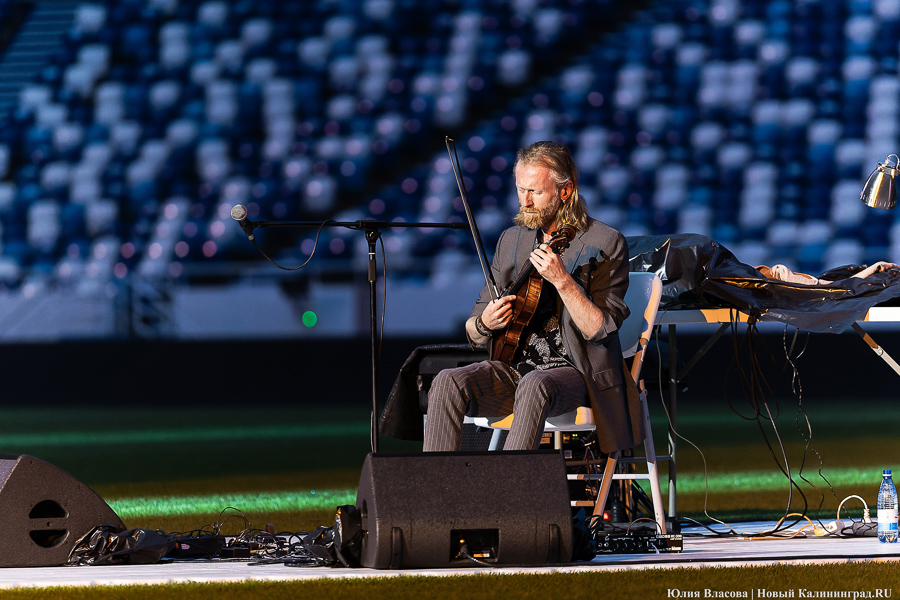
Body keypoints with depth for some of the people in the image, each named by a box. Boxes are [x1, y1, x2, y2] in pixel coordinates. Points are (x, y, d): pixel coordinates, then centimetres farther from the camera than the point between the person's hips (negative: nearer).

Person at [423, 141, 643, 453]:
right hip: (514, 366, 5)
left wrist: (562, 280, -25)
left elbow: (599, 331, -12)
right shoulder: (511, 240, 13)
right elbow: (473, 331, 16)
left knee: (535, 386, -39)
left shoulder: (605, 244, -3)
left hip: (574, 372, -5)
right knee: (448, 383, -23)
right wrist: (485, 324, -9)